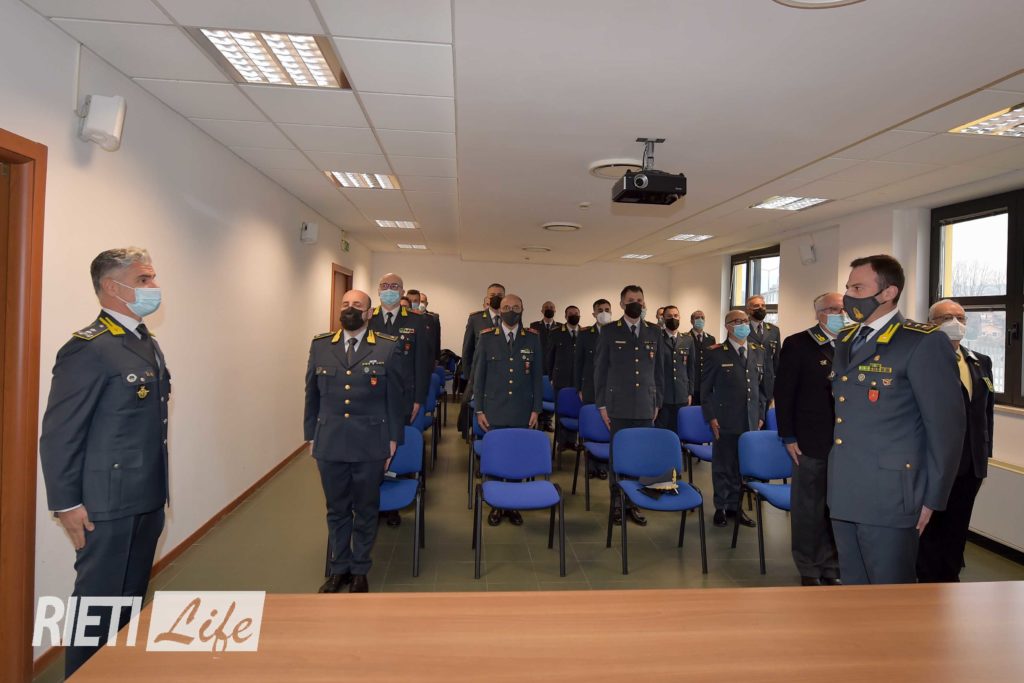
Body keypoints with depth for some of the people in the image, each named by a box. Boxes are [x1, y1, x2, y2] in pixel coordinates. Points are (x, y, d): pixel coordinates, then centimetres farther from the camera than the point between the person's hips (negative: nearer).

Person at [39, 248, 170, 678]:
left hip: (148, 500, 8)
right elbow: (58, 435, -16)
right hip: (108, 505, -8)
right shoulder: (88, 348, -17)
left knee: (131, 597, 21)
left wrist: (157, 493, 14)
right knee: (99, 602, 9)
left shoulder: (149, 344, 10)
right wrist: (66, 505, -14)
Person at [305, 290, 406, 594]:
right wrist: (311, 435, 9)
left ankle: (360, 571, 31)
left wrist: (393, 439, -1)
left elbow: (396, 397, -1)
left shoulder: (388, 347, -4)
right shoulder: (320, 345, 4)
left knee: (366, 511, 12)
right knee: (336, 510, 16)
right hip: (329, 444, 2)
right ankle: (338, 568, 35)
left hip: (370, 446, -2)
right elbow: (312, 394, 10)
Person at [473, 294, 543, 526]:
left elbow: (537, 375, 5)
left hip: (522, 413, 1)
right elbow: (478, 375, 4)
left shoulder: (533, 338, 4)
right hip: (494, 412, 0)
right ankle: (495, 505, 22)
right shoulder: (486, 337, 2)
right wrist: (479, 410, 1)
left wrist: (536, 409, 2)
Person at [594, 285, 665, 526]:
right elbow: (600, 369, 1)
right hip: (618, 406, -2)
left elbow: (659, 369, 12)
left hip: (645, 406, 2)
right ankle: (617, 504, 19)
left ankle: (635, 503, 20)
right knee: (618, 456, 5)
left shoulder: (654, 332, 8)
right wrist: (601, 404, -2)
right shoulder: (609, 332, 1)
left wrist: (657, 402, 9)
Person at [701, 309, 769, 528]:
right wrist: (711, 417, -5)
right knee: (723, 465, 5)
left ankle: (736, 506, 25)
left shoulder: (758, 352, 10)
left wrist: (761, 414, 10)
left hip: (751, 421, 4)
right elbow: (706, 388, -1)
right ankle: (721, 507, 21)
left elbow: (764, 385, 16)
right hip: (725, 420, -3)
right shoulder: (716, 353, -2)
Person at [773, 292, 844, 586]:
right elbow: (784, 393, -7)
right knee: (808, 509, 7)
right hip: (812, 443, -4)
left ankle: (831, 566, 29)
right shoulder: (797, 344, -5)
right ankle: (809, 569, 24)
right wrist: (789, 437, -9)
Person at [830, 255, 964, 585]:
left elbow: (946, 426, -11)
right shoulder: (846, 339, 12)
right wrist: (835, 477, 13)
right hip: (843, 495, 7)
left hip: (888, 497, -7)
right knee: (852, 584, 19)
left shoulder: (925, 342, -11)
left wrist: (931, 499, -8)